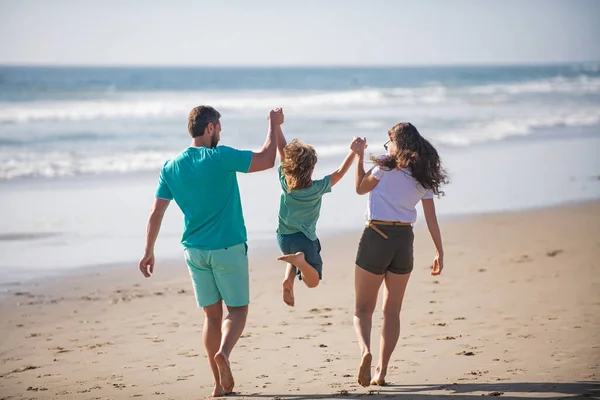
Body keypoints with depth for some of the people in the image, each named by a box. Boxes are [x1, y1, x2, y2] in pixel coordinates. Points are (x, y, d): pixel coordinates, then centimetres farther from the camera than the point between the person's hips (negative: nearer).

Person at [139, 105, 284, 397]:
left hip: (194, 251, 5)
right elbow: (267, 160, -10)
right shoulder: (221, 157, -12)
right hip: (228, 248, -4)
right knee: (237, 309, 6)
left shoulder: (171, 168, 3)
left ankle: (220, 384, 9)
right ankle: (223, 351, -23)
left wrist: (148, 252, 10)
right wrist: (273, 126, 4)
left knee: (211, 315, 11)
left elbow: (156, 214, 3)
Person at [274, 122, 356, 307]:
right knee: (312, 282, 5)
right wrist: (354, 152, -8)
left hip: (283, 238, 4)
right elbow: (340, 172, -14)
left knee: (294, 254, 36)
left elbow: (282, 149, -9)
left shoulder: (285, 181, -15)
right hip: (305, 239, -4)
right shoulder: (317, 188, -20)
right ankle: (300, 260, -28)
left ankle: (288, 279, 3)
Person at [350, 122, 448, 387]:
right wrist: (439, 252, 11)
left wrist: (359, 156, 16)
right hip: (404, 240, 4)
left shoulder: (387, 166, -5)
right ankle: (381, 371, 9)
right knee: (392, 311, 14)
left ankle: (365, 350, -25)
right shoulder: (423, 175, 8)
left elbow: (361, 188, 8)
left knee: (363, 308, 4)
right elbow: (431, 218, 6)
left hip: (376, 237, -4)